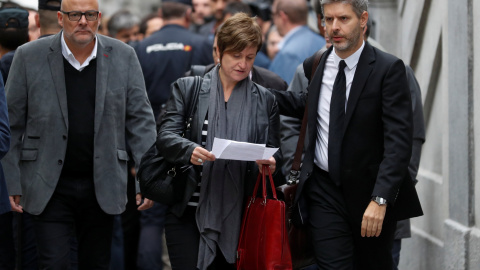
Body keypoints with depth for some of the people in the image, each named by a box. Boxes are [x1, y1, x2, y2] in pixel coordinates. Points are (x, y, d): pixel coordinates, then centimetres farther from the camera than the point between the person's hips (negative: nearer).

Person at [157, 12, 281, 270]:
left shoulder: (265, 100, 11)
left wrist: (271, 162, -13)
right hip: (188, 212, -2)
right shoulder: (187, 88, 5)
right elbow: (165, 136, -3)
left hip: (237, 216, 2)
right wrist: (190, 150, -24)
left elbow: (273, 150, 11)